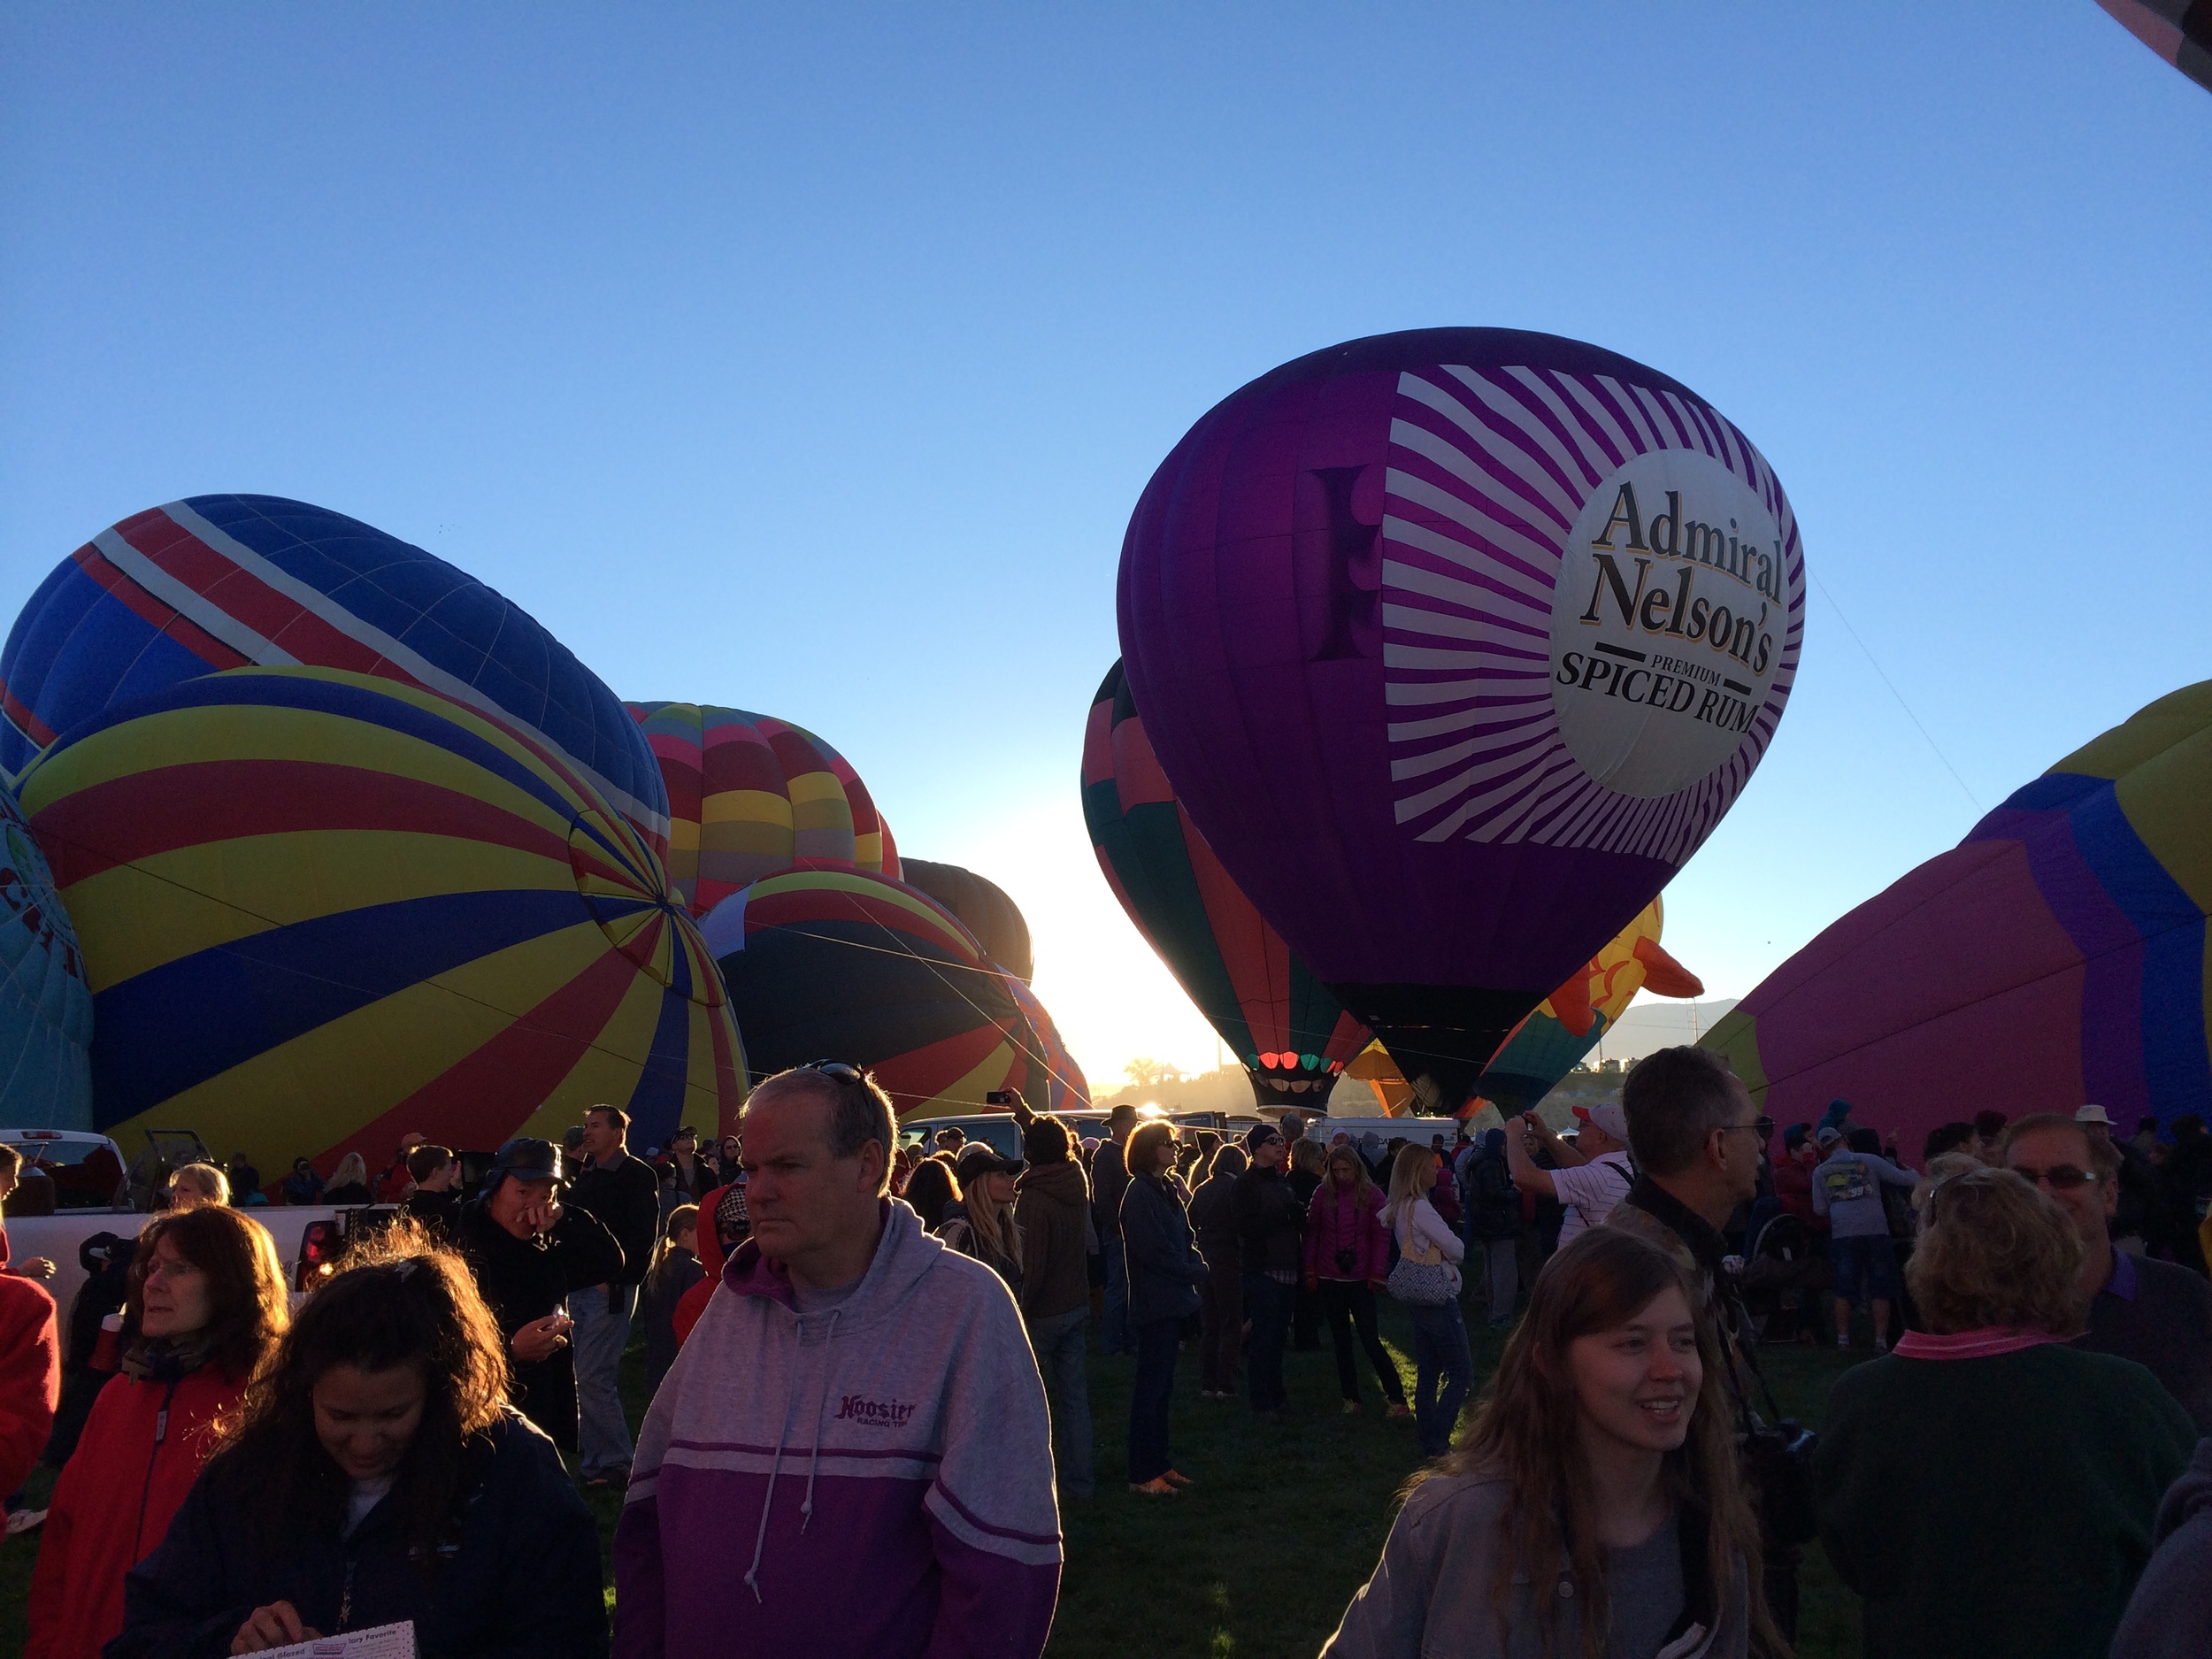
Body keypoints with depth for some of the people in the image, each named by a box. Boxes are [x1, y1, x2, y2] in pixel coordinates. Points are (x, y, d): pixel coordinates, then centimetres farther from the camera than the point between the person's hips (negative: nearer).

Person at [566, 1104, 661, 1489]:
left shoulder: (637, 1175, -7)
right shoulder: (586, 1177, 17)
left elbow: (643, 1236, -14)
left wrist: (614, 1280, -18)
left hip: (611, 1291, -8)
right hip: (578, 1288, 8)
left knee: (592, 1377, -9)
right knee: (584, 1378, 8)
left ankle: (615, 1461, 2)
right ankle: (595, 1459, 18)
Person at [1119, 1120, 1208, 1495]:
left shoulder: (1165, 1190, 14)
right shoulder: (1140, 1193, -14)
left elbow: (1184, 1239, 16)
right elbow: (1152, 1250, -20)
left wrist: (1195, 1267, -4)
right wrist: (1194, 1271, -10)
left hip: (1172, 1301, 9)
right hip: (1155, 1304, -9)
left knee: (1161, 1385, 15)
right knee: (1151, 1387, -3)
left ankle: (1158, 1462, 23)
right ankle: (1142, 1474, 4)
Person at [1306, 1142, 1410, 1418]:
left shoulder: (1372, 1196, -5)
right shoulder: (1323, 1195, 1)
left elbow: (1381, 1237, -4)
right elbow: (1312, 1232, 5)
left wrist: (1377, 1273, -10)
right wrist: (1310, 1270, 2)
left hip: (1360, 1279, -3)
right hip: (1329, 1279, 3)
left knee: (1370, 1340, -5)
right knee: (1341, 1341, 10)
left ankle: (1397, 1398, 3)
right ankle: (1351, 1398, 21)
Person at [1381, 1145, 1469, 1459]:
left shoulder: (1398, 1207, 9)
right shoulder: (1420, 1208, -20)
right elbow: (1456, 1250, -16)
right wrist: (1452, 1250, 5)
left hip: (1418, 1300, 9)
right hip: (1437, 1299, -9)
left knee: (1427, 1375, 13)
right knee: (1461, 1375, -3)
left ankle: (1429, 1443, 18)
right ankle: (1437, 1444, -5)